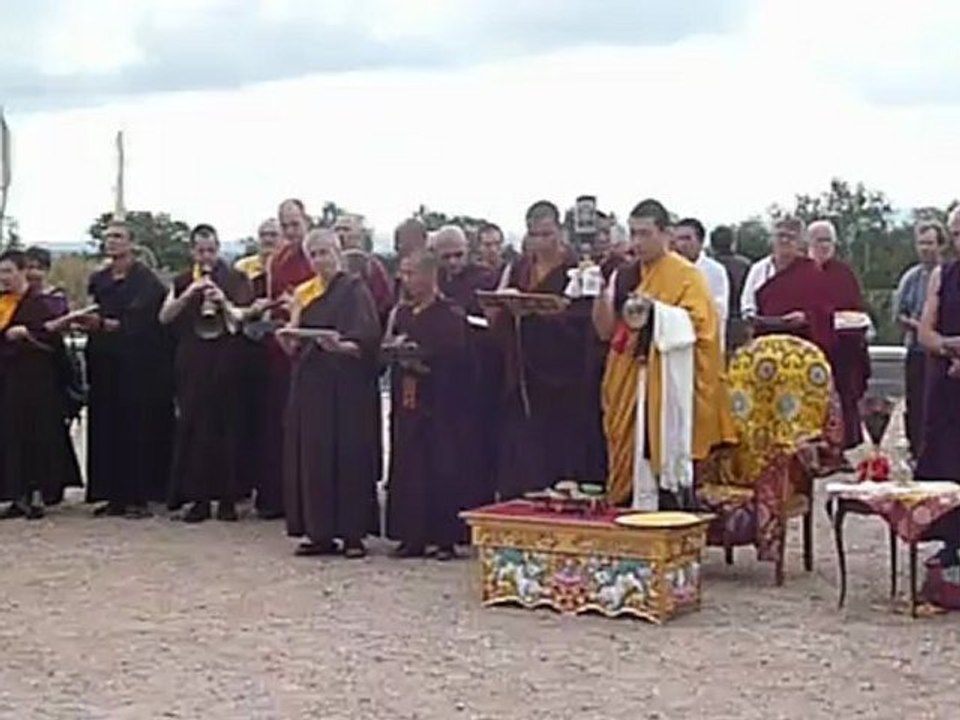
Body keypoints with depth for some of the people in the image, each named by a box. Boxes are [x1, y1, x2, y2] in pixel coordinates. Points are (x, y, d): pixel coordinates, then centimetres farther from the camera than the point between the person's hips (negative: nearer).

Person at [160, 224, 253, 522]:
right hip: (192, 362, 2)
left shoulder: (234, 279, 4)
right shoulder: (182, 282, 11)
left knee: (226, 425, -2)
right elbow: (164, 317, 1)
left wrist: (224, 302, -18)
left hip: (226, 361, -2)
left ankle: (227, 497, 5)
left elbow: (245, 318, -1)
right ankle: (199, 498, 5)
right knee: (193, 427, -1)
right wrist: (188, 295, -13)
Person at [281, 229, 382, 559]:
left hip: (347, 387, -6)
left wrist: (340, 346, -31)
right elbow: (295, 345, 15)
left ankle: (352, 534, 0)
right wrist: (289, 341, -7)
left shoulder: (354, 290, -3)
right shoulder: (304, 293, 15)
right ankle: (320, 532, 9)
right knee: (312, 458, 4)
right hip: (310, 384, 6)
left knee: (349, 457, -5)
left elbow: (367, 340, -13)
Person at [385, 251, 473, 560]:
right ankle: (412, 536, 11)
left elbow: (457, 355, -15)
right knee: (407, 469, 5)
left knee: (443, 470, -3)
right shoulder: (402, 313, 15)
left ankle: (445, 538, 3)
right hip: (407, 401, 6)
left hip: (441, 404, -6)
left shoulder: (452, 314, -5)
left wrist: (422, 359, -21)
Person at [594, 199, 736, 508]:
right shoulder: (623, 277, 14)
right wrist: (602, 297, -7)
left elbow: (697, 323, -12)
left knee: (665, 457, -7)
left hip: (669, 386, -5)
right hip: (630, 384, 5)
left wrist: (656, 308, -25)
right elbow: (606, 331, 11)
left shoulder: (686, 276, -1)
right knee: (632, 463, 4)